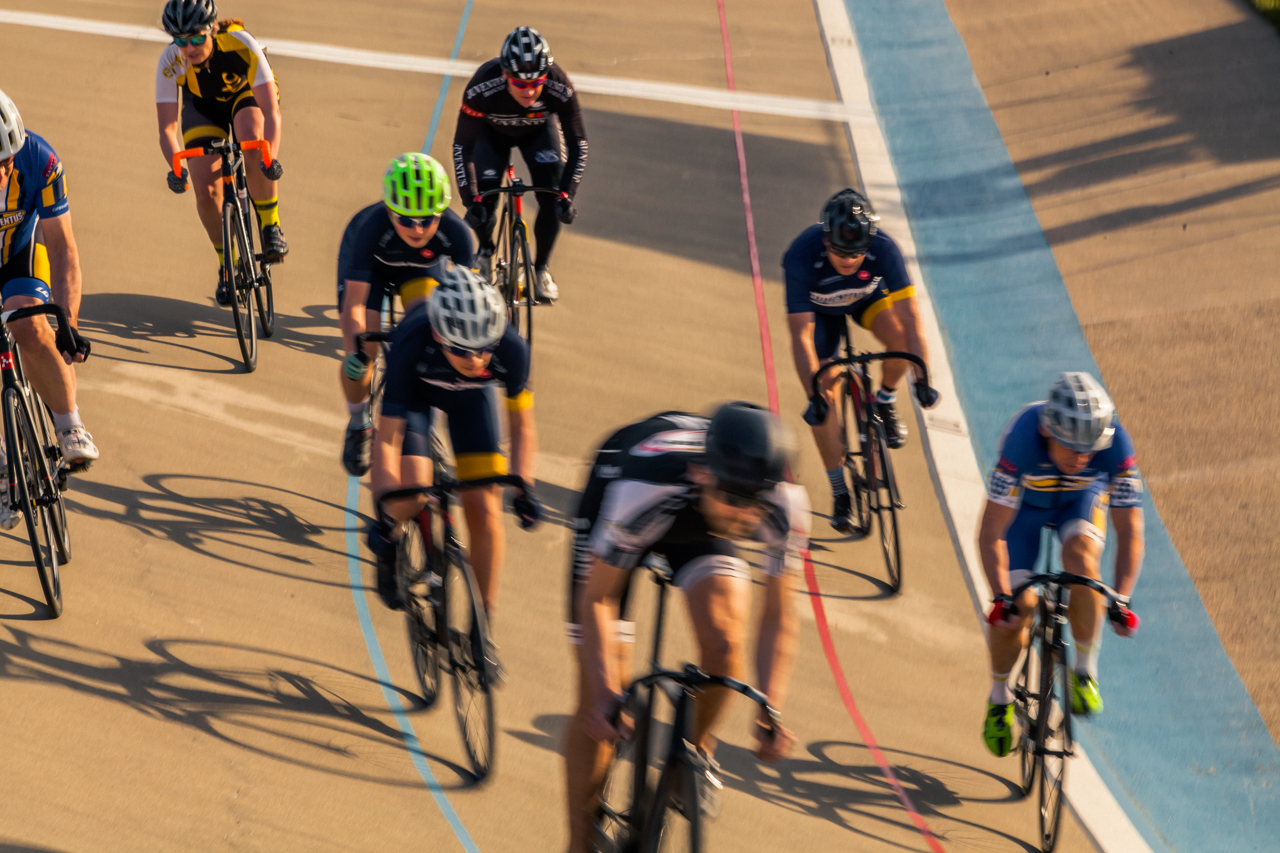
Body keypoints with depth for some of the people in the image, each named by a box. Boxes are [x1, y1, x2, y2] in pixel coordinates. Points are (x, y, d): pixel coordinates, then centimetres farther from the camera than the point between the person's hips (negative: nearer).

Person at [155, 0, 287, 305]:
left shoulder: (242, 45, -37)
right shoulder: (170, 62, -31)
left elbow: (271, 112, -39)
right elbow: (167, 127, -30)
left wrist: (271, 158, -55)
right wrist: (175, 167, -49)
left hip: (247, 93, -2)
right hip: (203, 105, 2)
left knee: (252, 141, -36)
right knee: (206, 189, -12)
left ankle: (270, 226, -16)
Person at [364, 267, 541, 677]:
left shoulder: (511, 349, -36)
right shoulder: (410, 346, -41)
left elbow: (521, 427, -18)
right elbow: (387, 438, -33)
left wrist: (524, 488, -28)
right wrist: (385, 513, -37)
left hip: (471, 396, 1)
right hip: (416, 389, -1)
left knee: (484, 511, -7)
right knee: (413, 493, -22)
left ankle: (483, 630, 7)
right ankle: (387, 542, 14)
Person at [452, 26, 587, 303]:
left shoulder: (559, 88, -38)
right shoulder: (482, 89, -41)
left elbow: (578, 144, -27)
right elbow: (463, 145, -31)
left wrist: (566, 195, -37)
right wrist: (471, 200, -37)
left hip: (539, 130, 1)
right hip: (493, 131, -1)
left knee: (552, 198, -18)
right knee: (483, 204, -13)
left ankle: (541, 268, 6)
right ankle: (485, 251, 22)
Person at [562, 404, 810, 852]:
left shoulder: (785, 506, -34)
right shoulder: (642, 491, -43)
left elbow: (778, 619, -21)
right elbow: (596, 600, -30)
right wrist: (606, 693, -38)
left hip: (700, 529, 2)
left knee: (723, 642, -26)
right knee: (596, 704, -6)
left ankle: (698, 748, 5)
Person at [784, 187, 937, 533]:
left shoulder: (884, 249, -37)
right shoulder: (801, 258, -40)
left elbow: (910, 315, -34)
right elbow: (801, 336, -37)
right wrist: (814, 394, -44)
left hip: (867, 296, 1)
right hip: (819, 308, -1)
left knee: (900, 338, -30)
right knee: (825, 397, -9)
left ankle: (884, 402, 2)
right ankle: (839, 491, 7)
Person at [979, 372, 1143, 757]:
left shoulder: (1116, 444, -35)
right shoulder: (1022, 439, -40)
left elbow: (1129, 530, -29)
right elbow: (991, 533, -36)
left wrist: (1121, 599, -39)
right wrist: (1002, 598, -45)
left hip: (1080, 499, 1)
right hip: (1024, 502, -1)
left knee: (1080, 555, -31)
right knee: (1016, 607, -13)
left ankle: (1084, 671, -12)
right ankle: (1000, 698, 15)